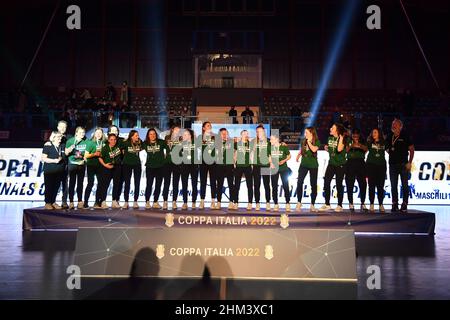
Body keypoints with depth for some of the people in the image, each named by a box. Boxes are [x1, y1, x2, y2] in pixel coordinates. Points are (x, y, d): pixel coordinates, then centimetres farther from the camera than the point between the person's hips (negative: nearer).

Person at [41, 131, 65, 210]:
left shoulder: (62, 146, 13)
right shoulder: (48, 146, -4)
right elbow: (43, 158, -9)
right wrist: (54, 160, -18)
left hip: (59, 171, 5)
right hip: (49, 171, -5)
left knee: (56, 187, 7)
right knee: (49, 187, -1)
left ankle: (53, 202, 18)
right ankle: (48, 203, 9)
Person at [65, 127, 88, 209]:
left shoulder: (85, 142, 4)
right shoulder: (70, 140, -2)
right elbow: (66, 153, -1)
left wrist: (84, 160, -2)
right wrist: (70, 148, -21)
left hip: (82, 165, 3)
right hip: (72, 164, -3)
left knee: (80, 183, 7)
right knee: (72, 183, -2)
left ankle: (80, 202, 12)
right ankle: (71, 202, 1)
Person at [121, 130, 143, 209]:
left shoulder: (140, 143, -6)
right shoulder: (125, 143, -15)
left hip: (137, 164, 3)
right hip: (127, 165, -2)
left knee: (137, 183, 3)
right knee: (127, 183, 2)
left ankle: (135, 202, 11)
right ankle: (126, 202, 9)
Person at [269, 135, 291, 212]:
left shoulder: (284, 147, -5)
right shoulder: (270, 148, 3)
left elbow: (289, 156, 4)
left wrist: (284, 160, -12)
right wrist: (271, 163, -3)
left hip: (283, 169, -3)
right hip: (274, 169, 3)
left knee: (285, 186, -4)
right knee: (274, 187, 5)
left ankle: (287, 204, 4)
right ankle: (276, 204, 13)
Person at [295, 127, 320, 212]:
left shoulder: (317, 142, -4)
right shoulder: (303, 141, 8)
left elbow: (314, 149, -23)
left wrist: (309, 142, -13)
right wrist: (298, 156, 6)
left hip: (313, 165, -2)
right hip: (304, 164, 3)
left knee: (313, 185, 4)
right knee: (299, 182, -13)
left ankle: (312, 205, 13)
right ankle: (299, 203, -3)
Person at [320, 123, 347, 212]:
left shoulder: (343, 139, -10)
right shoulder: (330, 138, 9)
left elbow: (339, 149, -29)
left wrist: (341, 138, -23)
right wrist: (326, 148, 2)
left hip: (340, 165, -6)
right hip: (331, 164, 6)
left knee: (339, 184, 0)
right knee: (326, 183, 0)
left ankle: (339, 206, 10)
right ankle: (327, 204, 9)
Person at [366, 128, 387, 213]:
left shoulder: (383, 143, 9)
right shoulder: (369, 142, 5)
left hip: (381, 165, 1)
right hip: (371, 165, -1)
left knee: (380, 186, 2)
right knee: (371, 185, -1)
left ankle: (381, 204, 8)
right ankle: (372, 204, 2)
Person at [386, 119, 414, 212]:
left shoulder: (405, 137, -1)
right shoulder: (389, 137, 11)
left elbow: (411, 149, -1)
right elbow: (387, 149, 25)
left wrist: (409, 162, -6)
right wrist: (389, 150, 3)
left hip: (403, 164, -4)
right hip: (393, 164, 4)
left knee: (404, 185, -1)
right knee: (393, 185, 4)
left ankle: (404, 204, 4)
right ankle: (395, 204, 10)